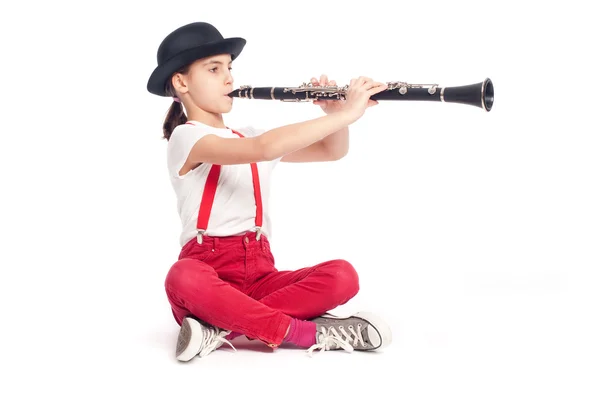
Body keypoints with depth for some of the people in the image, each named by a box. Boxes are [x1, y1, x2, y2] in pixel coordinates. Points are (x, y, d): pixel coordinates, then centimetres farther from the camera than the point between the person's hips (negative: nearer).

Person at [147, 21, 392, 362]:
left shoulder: (249, 136, 20)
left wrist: (335, 111, -4)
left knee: (342, 276, -21)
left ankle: (223, 329, -25)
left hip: (259, 273, 6)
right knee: (183, 279, -42)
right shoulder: (186, 137, -6)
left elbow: (333, 151, 19)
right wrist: (346, 114, -22)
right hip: (208, 268, -6)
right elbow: (264, 148, -24)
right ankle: (313, 334, -32)